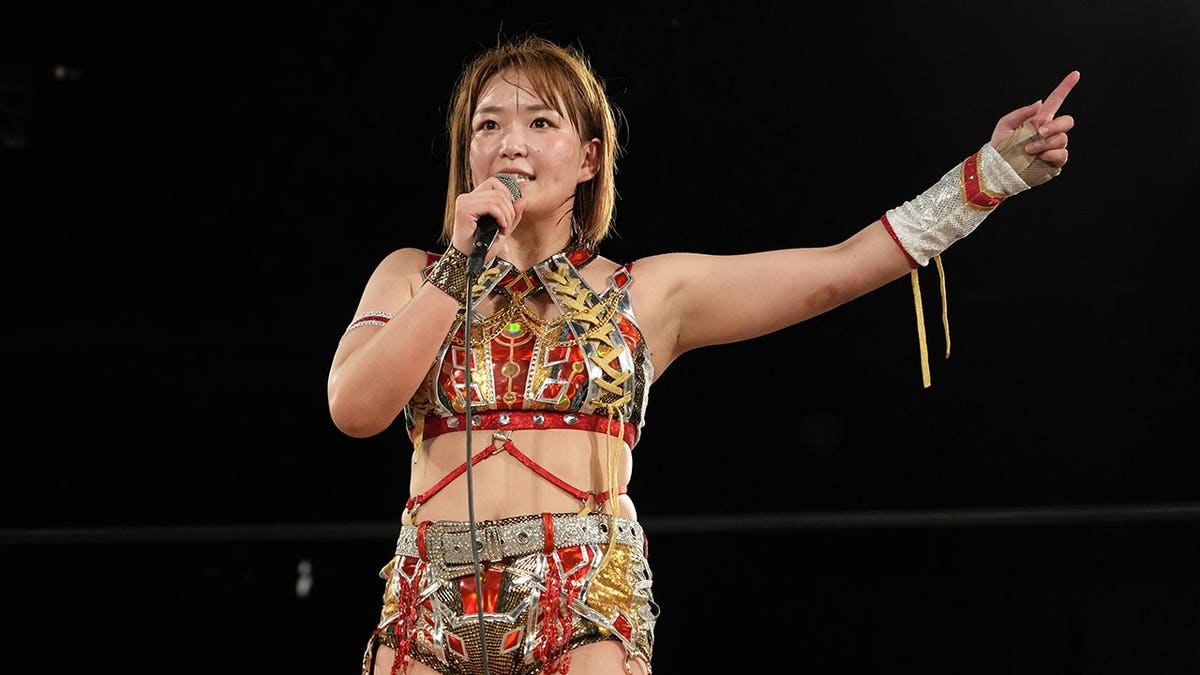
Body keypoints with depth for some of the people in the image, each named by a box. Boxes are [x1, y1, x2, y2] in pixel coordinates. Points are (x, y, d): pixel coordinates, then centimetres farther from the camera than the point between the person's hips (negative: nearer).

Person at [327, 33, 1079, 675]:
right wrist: (459, 264, -1)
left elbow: (840, 268, 9)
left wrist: (993, 171, 6)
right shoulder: (414, 276, 16)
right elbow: (355, 407, 0)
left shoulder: (649, 293, 12)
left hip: (584, 611, -1)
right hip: (430, 605, 1)